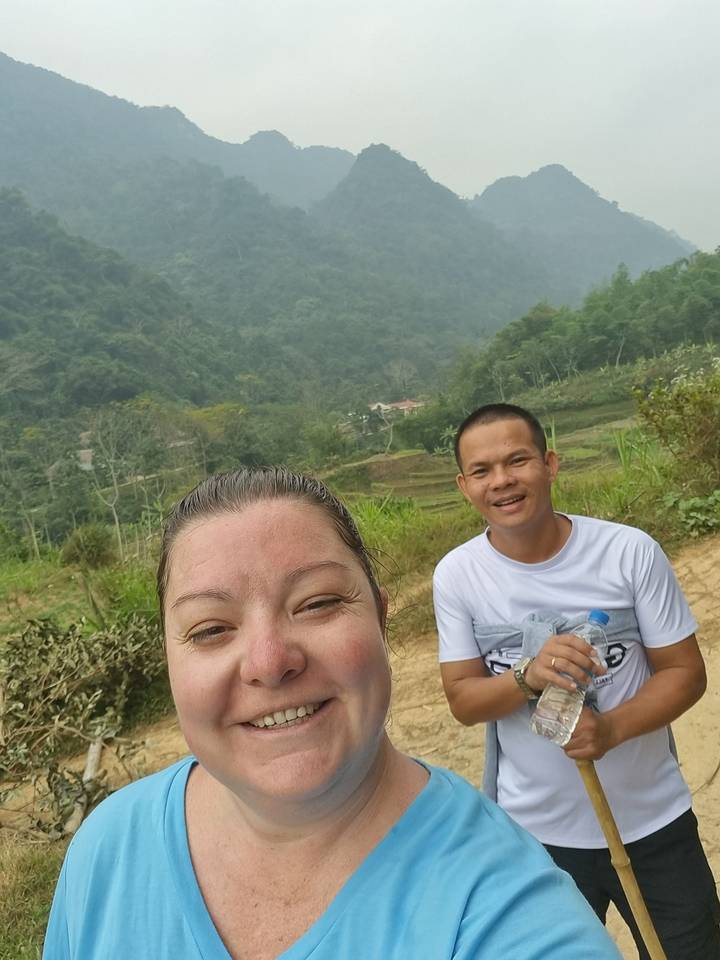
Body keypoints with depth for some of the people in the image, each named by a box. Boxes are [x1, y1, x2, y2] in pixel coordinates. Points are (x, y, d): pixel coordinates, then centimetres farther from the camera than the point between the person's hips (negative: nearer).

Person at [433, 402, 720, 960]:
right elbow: (463, 699, -9)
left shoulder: (631, 552, -17)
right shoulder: (456, 575, -13)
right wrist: (528, 675, -30)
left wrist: (612, 728, -27)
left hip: (653, 821, 0)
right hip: (535, 832, 1)